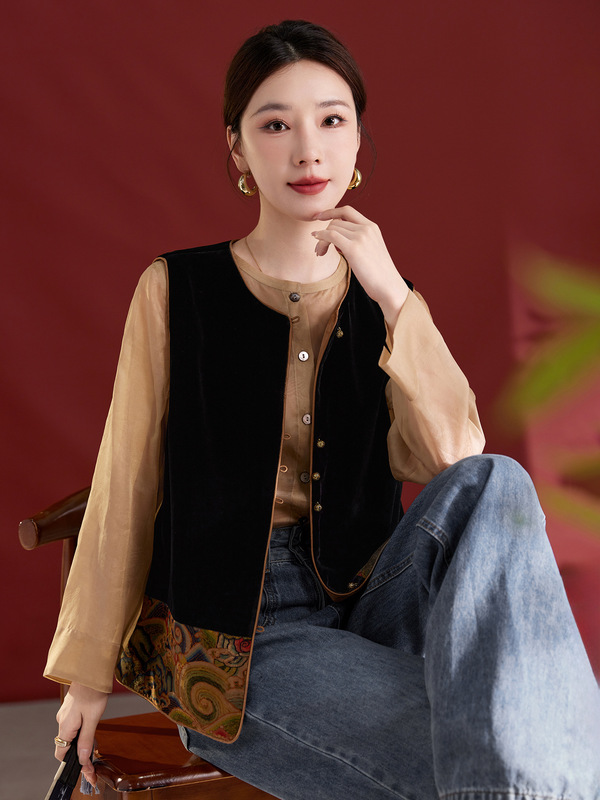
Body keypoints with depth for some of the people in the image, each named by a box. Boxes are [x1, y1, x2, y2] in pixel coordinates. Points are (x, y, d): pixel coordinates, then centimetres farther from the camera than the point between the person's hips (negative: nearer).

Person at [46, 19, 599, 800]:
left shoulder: (384, 300, 10)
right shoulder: (177, 290, 2)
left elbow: (455, 462, -6)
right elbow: (125, 490, 4)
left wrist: (390, 293, -12)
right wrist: (89, 673, 8)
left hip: (363, 607, 4)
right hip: (231, 638, -4)